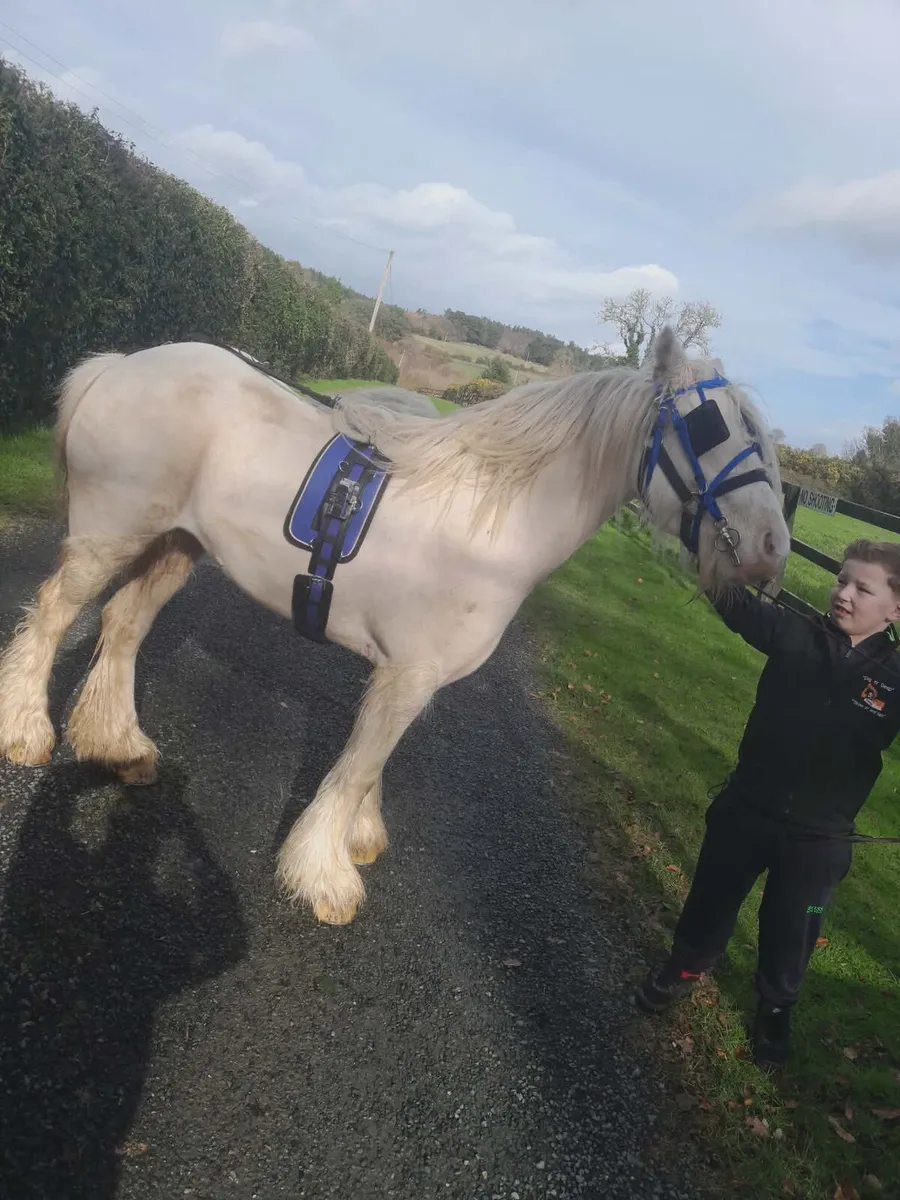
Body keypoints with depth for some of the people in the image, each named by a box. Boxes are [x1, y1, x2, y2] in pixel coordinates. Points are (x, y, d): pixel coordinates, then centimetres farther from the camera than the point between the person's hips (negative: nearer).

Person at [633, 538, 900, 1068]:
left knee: (790, 934, 20)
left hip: (817, 839, 0)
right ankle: (686, 966, 51)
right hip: (745, 809, 1)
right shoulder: (795, 634, -13)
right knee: (712, 901, 22)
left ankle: (776, 1008, 50)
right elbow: (733, 600, -22)